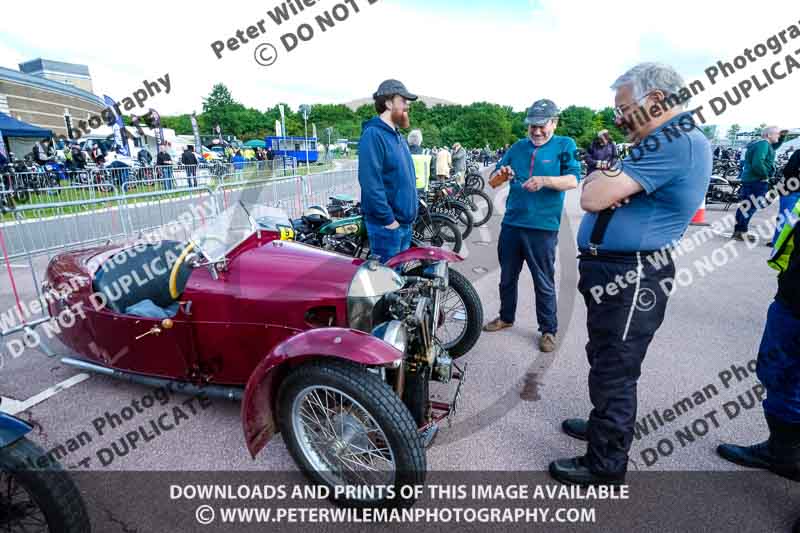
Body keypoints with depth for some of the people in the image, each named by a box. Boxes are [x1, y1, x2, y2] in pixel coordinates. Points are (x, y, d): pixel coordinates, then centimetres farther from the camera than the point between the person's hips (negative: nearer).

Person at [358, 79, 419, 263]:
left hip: (405, 221, 9)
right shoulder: (373, 134, -15)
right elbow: (370, 182, -24)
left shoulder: (398, 136, 15)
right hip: (386, 225, -9)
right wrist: (388, 219, -21)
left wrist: (410, 212, 15)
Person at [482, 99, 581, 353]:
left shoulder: (565, 145, 2)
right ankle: (506, 317, 35)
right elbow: (493, 180, 11)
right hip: (511, 223, 5)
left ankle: (548, 330, 19)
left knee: (544, 283, 4)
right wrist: (500, 174, -12)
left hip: (543, 227, -4)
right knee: (507, 277, 16)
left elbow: (573, 180, -10)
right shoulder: (518, 147, 12)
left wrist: (544, 180, -27)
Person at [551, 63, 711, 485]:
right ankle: (603, 426, 45)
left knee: (614, 371, 3)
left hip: (629, 279, -11)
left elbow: (592, 198, -25)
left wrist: (601, 172, -5)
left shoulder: (676, 142, -19)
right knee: (604, 361, 24)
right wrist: (607, 176, -10)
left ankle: (605, 466, 21)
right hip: (617, 273, 11)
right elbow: (597, 192, 12)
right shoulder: (675, 139, 17)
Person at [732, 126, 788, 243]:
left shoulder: (760, 144, 18)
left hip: (749, 179, 11)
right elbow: (757, 163, -26)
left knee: (745, 206, 12)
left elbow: (774, 146, 39)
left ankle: (738, 231, 16)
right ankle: (742, 232, -6)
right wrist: (765, 175, -16)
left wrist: (783, 136, 24)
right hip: (757, 181, -11)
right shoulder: (763, 144, -14)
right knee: (751, 206, -8)